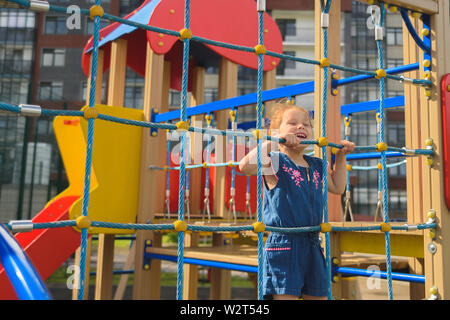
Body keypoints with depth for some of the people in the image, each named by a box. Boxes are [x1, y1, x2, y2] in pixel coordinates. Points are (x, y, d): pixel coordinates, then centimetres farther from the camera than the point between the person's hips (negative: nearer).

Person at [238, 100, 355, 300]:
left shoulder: (315, 165, 14)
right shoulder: (275, 161, -7)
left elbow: (337, 187, 27)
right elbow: (245, 166, -27)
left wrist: (340, 157, 21)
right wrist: (273, 141, -24)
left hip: (313, 246, 7)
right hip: (283, 245, -7)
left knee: (318, 295, 15)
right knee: (286, 293, -4)